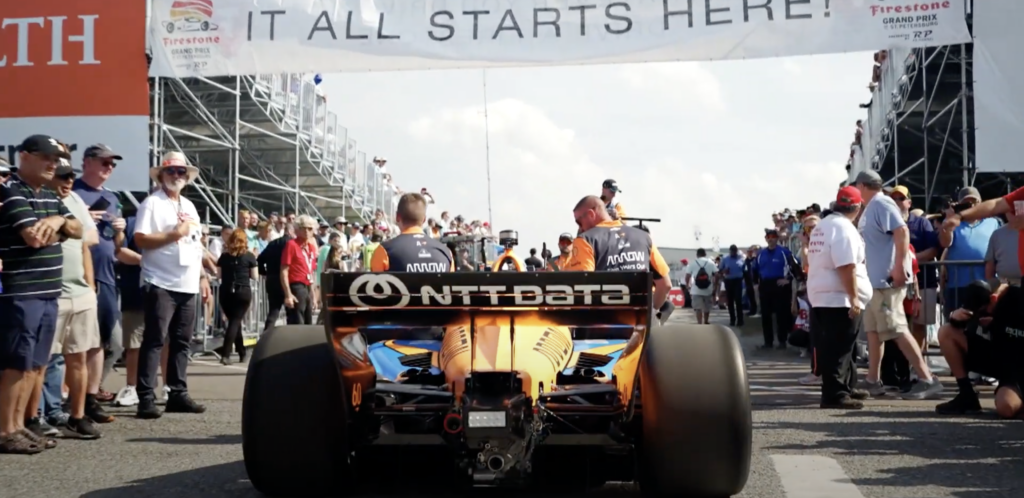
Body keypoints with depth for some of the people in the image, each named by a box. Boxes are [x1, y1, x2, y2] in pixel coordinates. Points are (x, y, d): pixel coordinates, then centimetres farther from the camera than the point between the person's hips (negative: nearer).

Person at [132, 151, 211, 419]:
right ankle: (146, 397, -5)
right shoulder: (152, 203, -3)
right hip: (161, 285, -7)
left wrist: (203, 277, 16)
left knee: (182, 342, 9)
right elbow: (140, 239, -14)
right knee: (154, 340, -7)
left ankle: (178, 394, 15)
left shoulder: (189, 206, 19)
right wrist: (174, 235, -16)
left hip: (188, 286, 7)